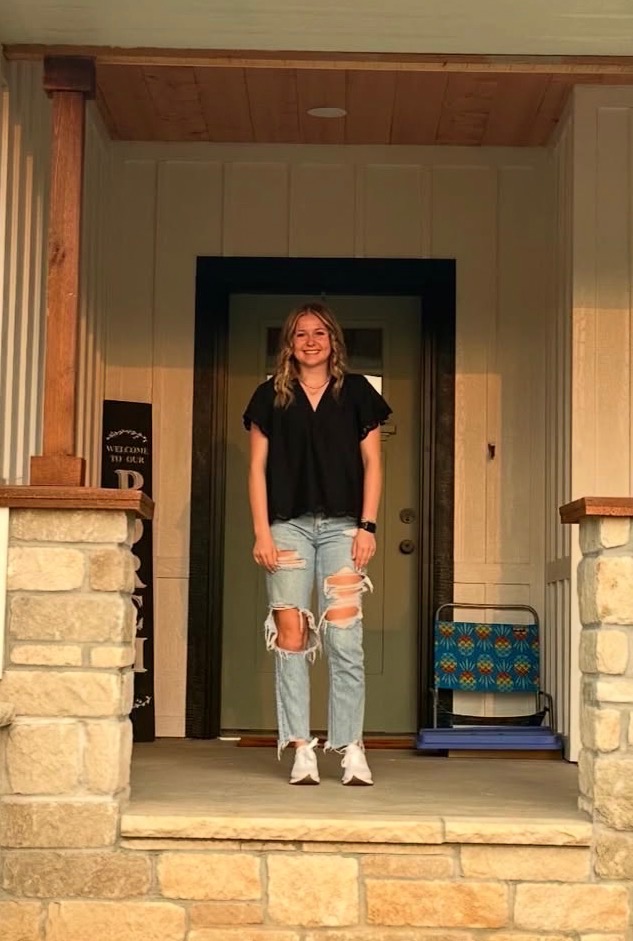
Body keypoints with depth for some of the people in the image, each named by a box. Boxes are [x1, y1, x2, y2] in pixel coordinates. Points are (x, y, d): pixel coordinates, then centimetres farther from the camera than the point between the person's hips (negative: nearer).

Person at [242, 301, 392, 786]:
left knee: (344, 639, -7)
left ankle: (351, 746, -2)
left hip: (342, 525, -1)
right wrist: (262, 531, -1)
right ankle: (301, 748, 1)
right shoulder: (271, 396, 12)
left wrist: (368, 525, -2)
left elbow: (372, 463, 8)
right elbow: (258, 467, 9)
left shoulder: (356, 392, 11)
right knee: (290, 635, -4)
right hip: (288, 525, 1)